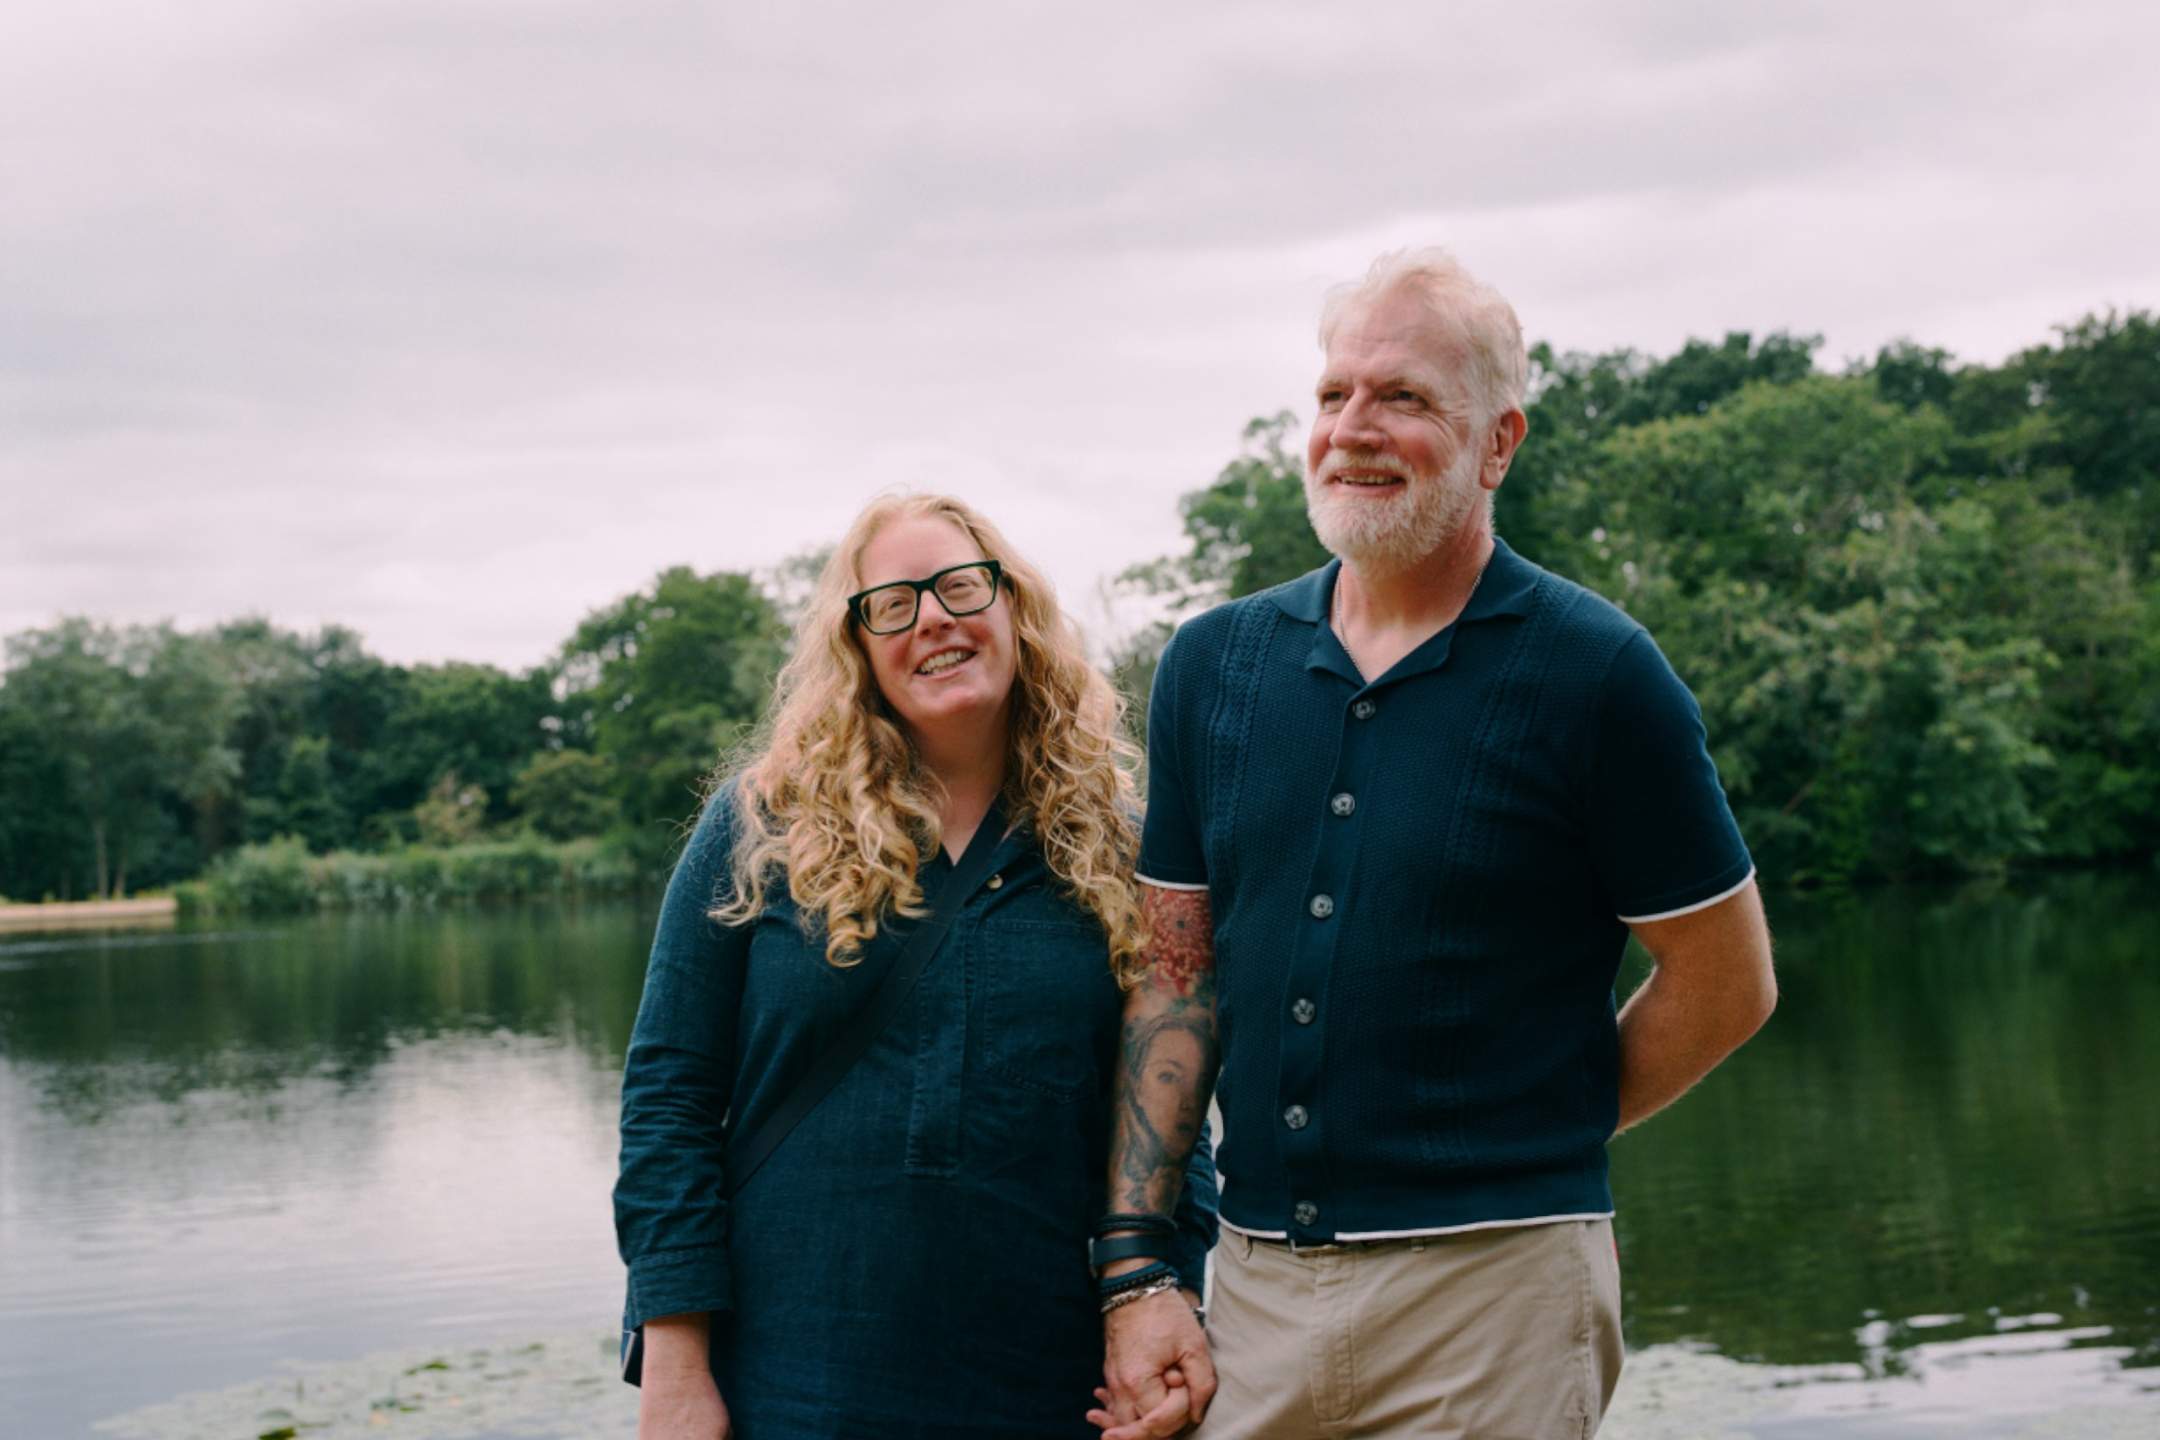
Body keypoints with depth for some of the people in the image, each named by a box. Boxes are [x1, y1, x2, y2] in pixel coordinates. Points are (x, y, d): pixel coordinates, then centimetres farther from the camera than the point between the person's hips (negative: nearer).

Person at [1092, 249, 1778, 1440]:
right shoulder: (1212, 662, 6)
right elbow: (1175, 975, 7)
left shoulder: (1595, 674, -7)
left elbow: (1725, 984, -1)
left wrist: (1529, 1142, 4)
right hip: (1256, 1285, 4)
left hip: (1493, 1295, -4)